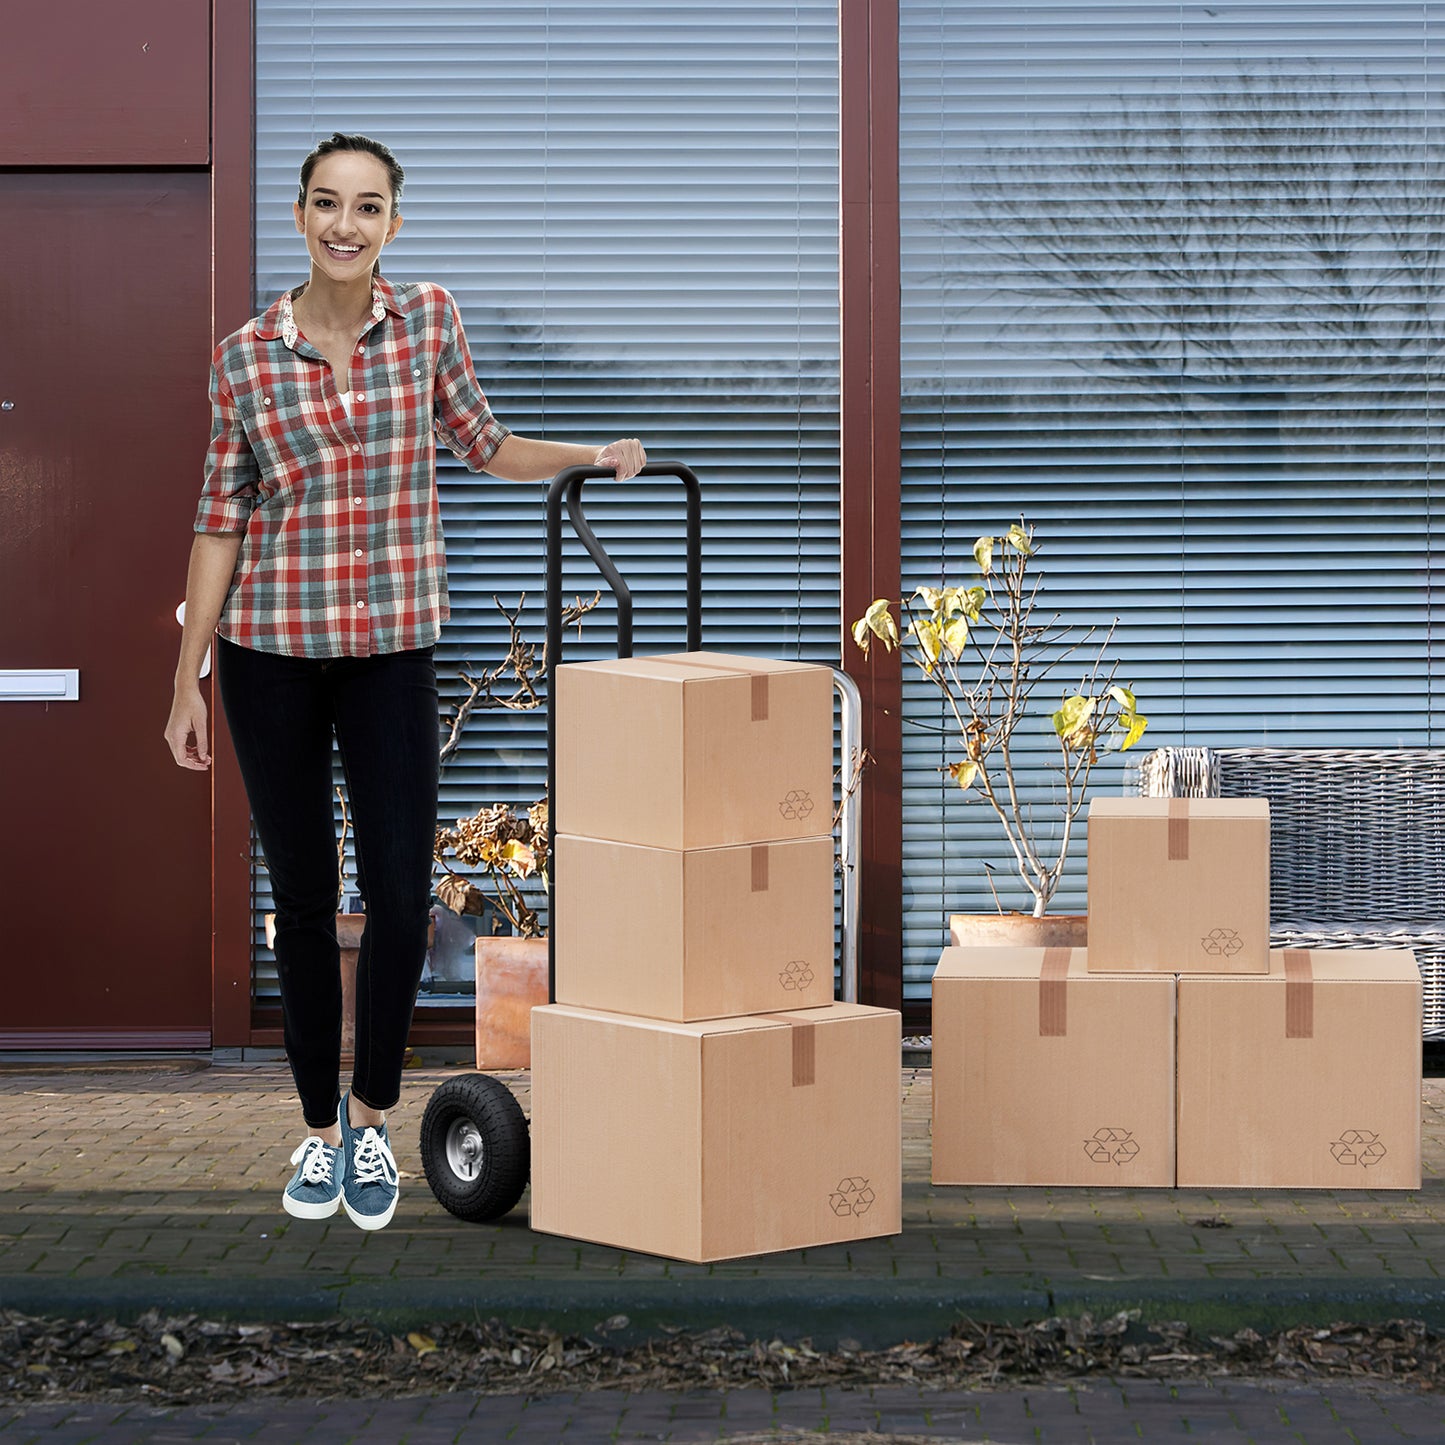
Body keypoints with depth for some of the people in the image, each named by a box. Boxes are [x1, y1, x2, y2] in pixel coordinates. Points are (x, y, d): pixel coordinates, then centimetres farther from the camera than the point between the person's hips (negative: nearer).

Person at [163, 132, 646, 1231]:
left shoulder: (428, 319, 1)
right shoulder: (246, 359, -2)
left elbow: (483, 447, 16)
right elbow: (222, 519, 2)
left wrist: (595, 456, 4)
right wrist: (188, 680, 2)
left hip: (393, 646, 1)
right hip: (271, 650, 0)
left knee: (401, 895, -6)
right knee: (303, 897, 6)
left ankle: (374, 1119, 14)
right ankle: (320, 1128, 19)